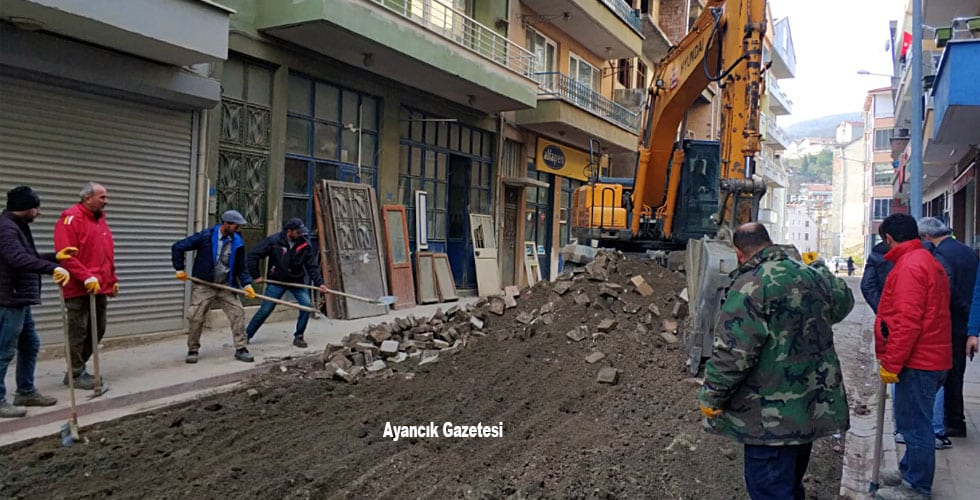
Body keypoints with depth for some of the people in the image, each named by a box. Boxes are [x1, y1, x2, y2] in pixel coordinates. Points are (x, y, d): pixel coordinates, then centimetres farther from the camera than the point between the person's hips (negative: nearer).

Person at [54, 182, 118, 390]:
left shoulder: (100, 219, 16)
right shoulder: (71, 218, -11)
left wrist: (112, 280, 17)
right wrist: (87, 278, -24)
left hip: (100, 288, 9)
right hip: (79, 288, -9)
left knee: (98, 330, 15)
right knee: (79, 331, 0)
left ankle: (77, 368, 28)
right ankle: (76, 374, 11)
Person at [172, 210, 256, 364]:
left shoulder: (237, 242, -3)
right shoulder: (205, 236, -13)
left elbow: (241, 268, 5)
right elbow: (177, 247, -5)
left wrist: (246, 284, -7)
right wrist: (180, 269, -5)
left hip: (225, 287, 3)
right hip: (203, 286, -3)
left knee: (238, 313, -3)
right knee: (196, 317, -3)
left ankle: (240, 349, 7)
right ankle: (193, 350, 17)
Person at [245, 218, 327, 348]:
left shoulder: (305, 245, -9)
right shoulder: (273, 241, -15)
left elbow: (312, 266, -6)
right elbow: (253, 255, -9)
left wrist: (319, 283, -17)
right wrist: (256, 276, -9)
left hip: (297, 282, 2)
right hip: (276, 281, -2)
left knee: (307, 305, -13)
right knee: (265, 310, 0)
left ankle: (298, 336, 4)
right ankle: (247, 335, 20)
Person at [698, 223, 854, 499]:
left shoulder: (749, 287, -19)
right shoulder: (813, 276, 6)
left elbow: (733, 354, -24)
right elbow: (844, 301, 29)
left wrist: (710, 399, -12)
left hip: (773, 418, -8)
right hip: (815, 408, 8)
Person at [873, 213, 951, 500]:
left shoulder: (909, 266, -18)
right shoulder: (929, 261, 16)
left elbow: (907, 322, -24)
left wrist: (891, 363, -19)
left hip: (917, 360, -10)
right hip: (932, 357, 10)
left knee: (914, 424, -1)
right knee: (914, 421, 21)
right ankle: (910, 470, 34)